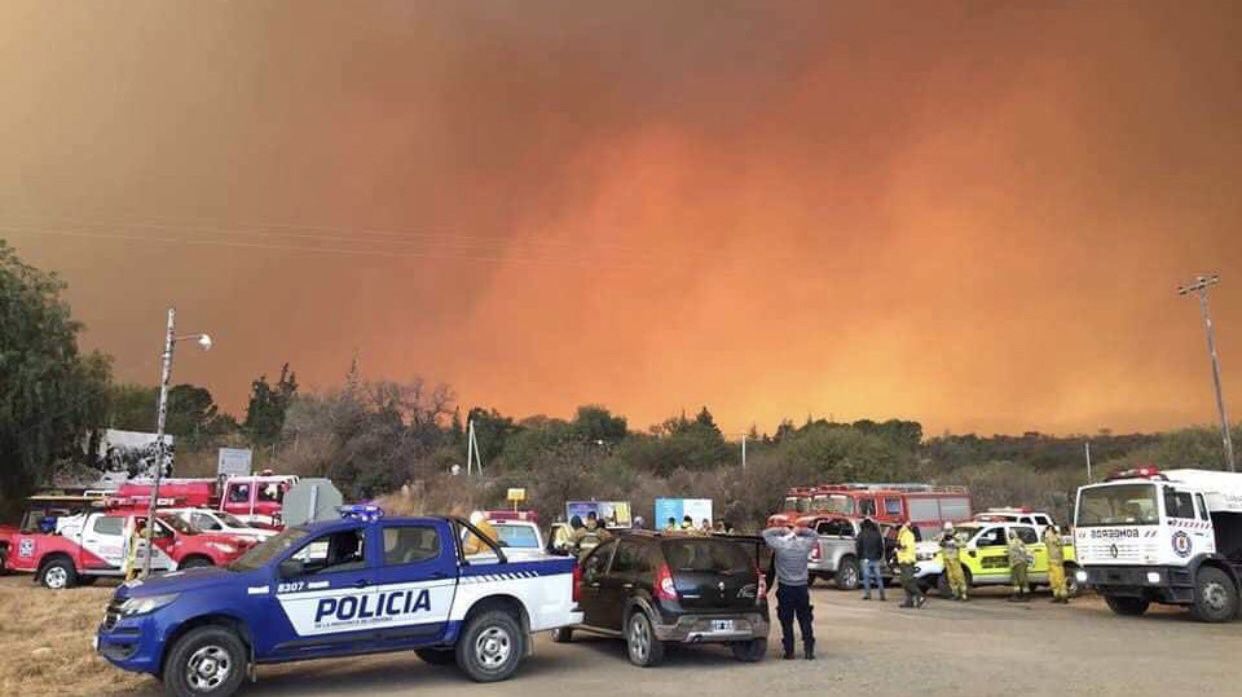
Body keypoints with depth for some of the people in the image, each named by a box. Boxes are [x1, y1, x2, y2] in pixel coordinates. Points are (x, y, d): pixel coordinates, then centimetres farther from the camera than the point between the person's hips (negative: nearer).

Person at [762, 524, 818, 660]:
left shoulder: (779, 543, -11)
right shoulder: (805, 543, -3)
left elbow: (765, 534, 2)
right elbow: (814, 535, 17)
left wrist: (781, 530, 5)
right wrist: (800, 530, 8)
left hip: (785, 588, -2)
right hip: (802, 587, 2)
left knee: (786, 622, 5)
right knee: (805, 620, 10)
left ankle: (789, 651, 6)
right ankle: (809, 650, 10)